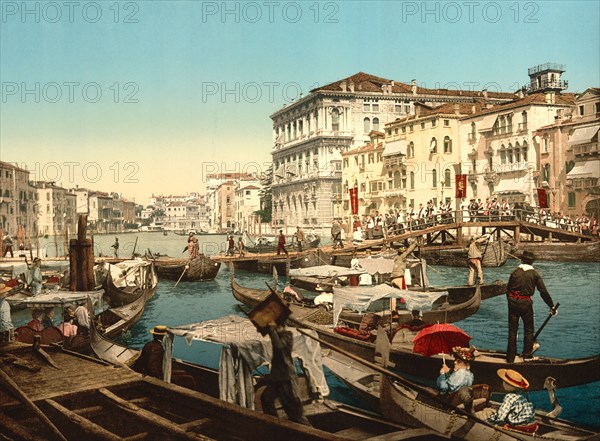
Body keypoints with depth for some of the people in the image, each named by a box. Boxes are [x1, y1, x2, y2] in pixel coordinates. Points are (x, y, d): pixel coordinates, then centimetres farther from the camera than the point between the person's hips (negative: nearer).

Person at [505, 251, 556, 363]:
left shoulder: (515, 272, 4)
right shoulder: (534, 274, -2)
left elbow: (508, 289, 7)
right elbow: (544, 292, -2)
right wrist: (552, 306, 5)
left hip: (513, 302, 2)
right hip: (525, 303, -2)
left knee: (512, 330, 8)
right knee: (528, 329, 15)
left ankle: (510, 357, 11)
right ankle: (527, 355, 17)